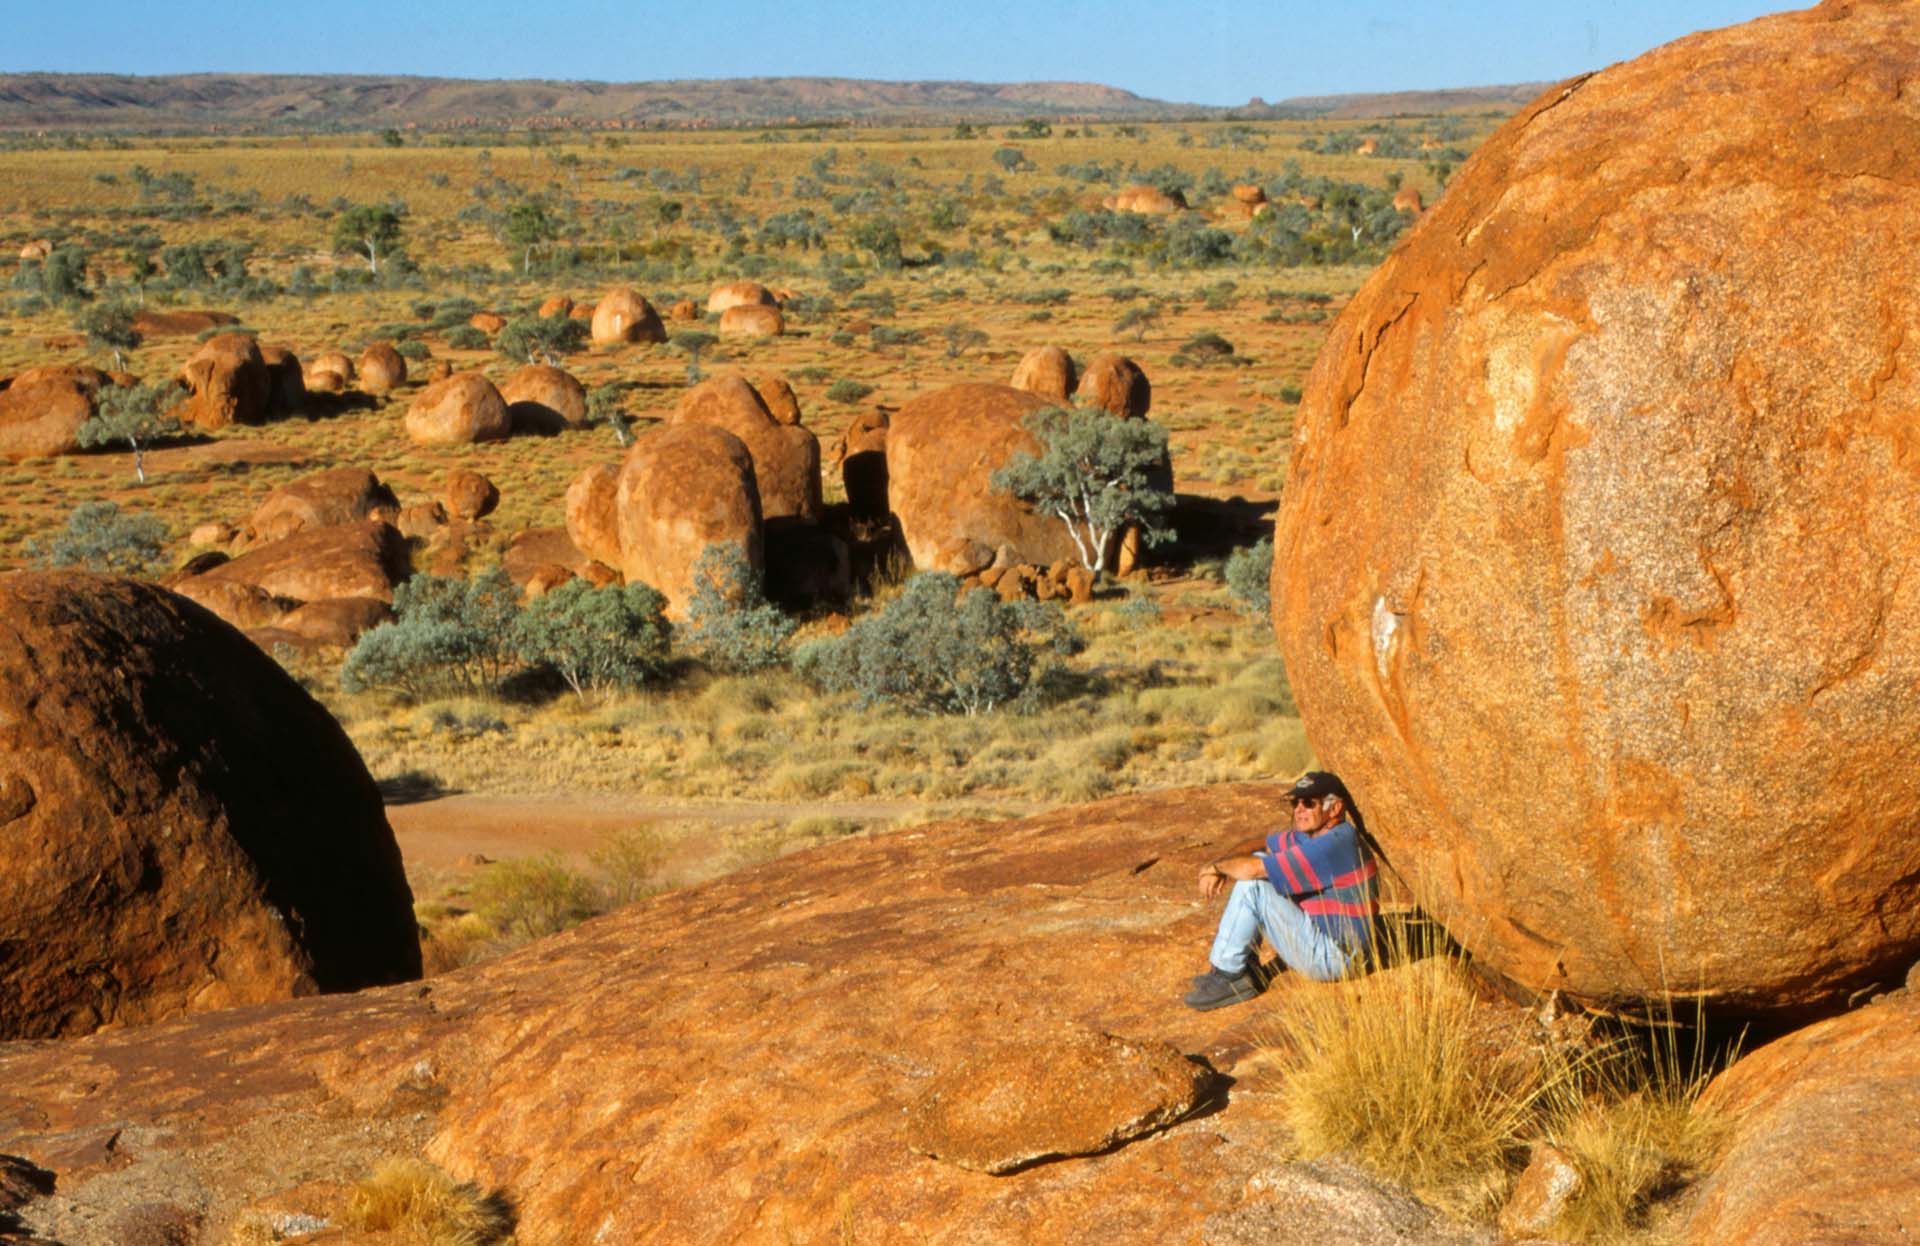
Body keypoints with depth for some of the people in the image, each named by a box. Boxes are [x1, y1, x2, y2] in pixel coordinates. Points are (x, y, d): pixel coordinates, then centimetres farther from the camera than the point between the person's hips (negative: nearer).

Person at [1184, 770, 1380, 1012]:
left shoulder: (1335, 845, -23)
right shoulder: (1314, 834, 8)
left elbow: (1253, 868, -25)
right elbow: (1258, 845, 16)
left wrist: (1215, 866, -5)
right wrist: (1219, 868, -3)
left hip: (1331, 958, -10)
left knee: (1251, 885, -18)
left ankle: (1228, 975, -6)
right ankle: (1247, 969, 11)